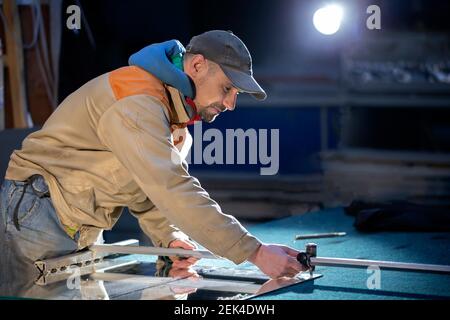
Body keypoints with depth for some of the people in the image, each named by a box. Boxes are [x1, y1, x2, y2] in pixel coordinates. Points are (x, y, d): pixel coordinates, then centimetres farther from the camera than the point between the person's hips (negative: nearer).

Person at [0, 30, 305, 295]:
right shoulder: (137, 103, -26)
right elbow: (174, 190, -35)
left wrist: (169, 237, -11)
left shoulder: (177, 121, 8)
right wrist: (256, 252, -38)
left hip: (84, 232, 9)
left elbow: (147, 190, 11)